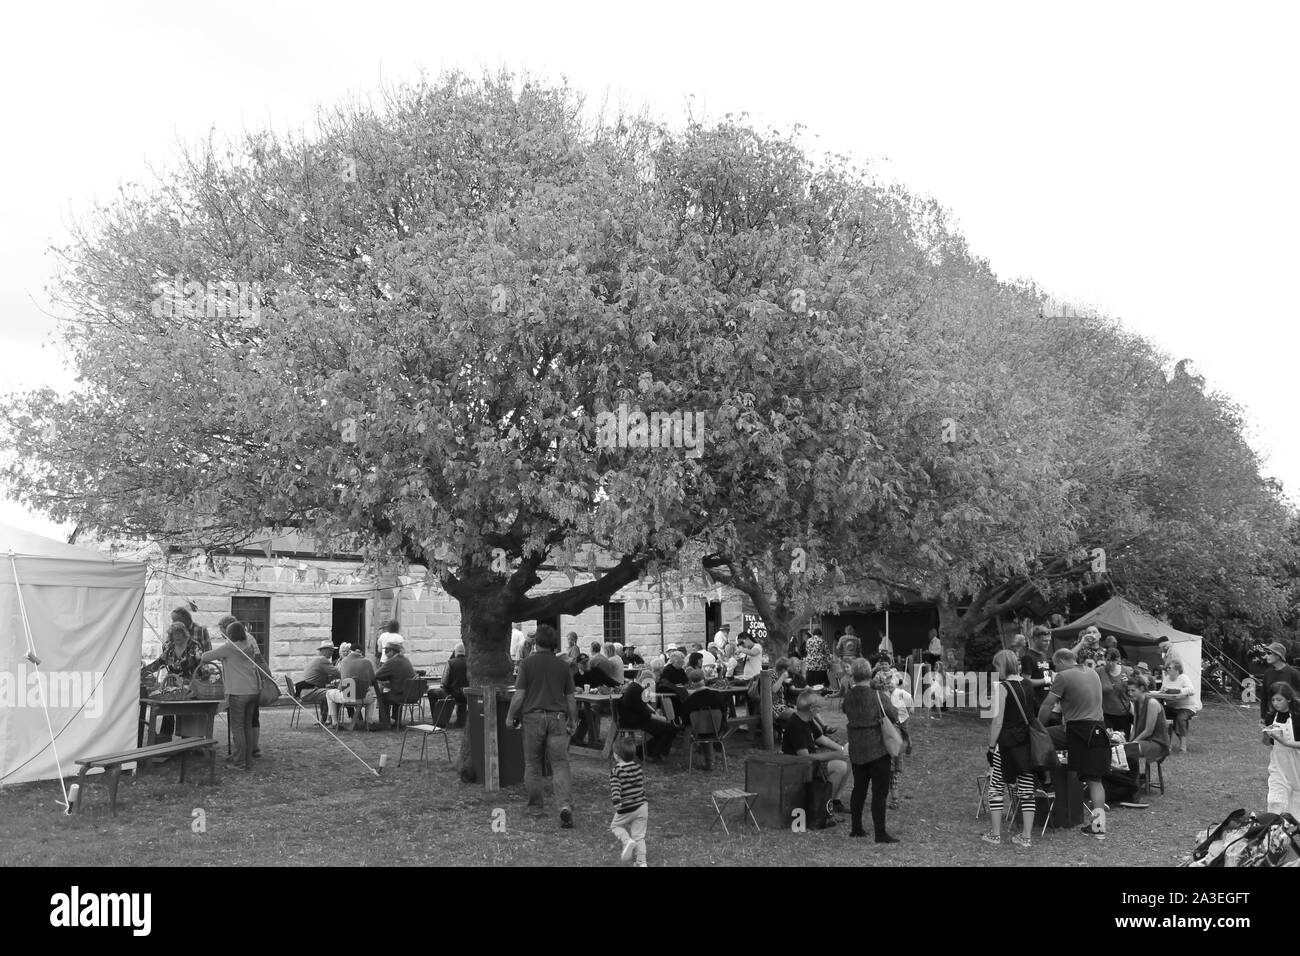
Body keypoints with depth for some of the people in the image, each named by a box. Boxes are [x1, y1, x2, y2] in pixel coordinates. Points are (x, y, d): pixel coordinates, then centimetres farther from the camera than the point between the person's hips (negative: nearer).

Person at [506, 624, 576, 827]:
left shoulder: (527, 663, -2)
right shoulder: (563, 666, 5)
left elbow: (519, 695, -5)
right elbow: (570, 698, 9)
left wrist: (510, 717, 8)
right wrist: (573, 721, 22)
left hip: (533, 716, -1)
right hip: (557, 717, 1)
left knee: (532, 764, 12)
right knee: (560, 763, -2)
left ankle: (536, 807, 21)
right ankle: (565, 805, -20)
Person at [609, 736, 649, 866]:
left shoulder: (615, 770, -10)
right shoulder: (638, 767, 6)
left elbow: (615, 787, -23)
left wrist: (616, 801, -32)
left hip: (626, 809, -4)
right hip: (642, 806, 5)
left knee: (615, 826, 21)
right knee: (639, 836, 11)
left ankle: (627, 841, -5)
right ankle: (642, 862, 6)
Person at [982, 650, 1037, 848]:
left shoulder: (1002, 687, -11)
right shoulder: (1026, 686, 6)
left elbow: (997, 722, -14)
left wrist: (991, 746, -6)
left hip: (1007, 744, -6)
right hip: (1027, 743, 6)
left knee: (995, 788, 7)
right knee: (1027, 790, 8)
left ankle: (996, 834, 11)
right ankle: (1027, 837, 11)